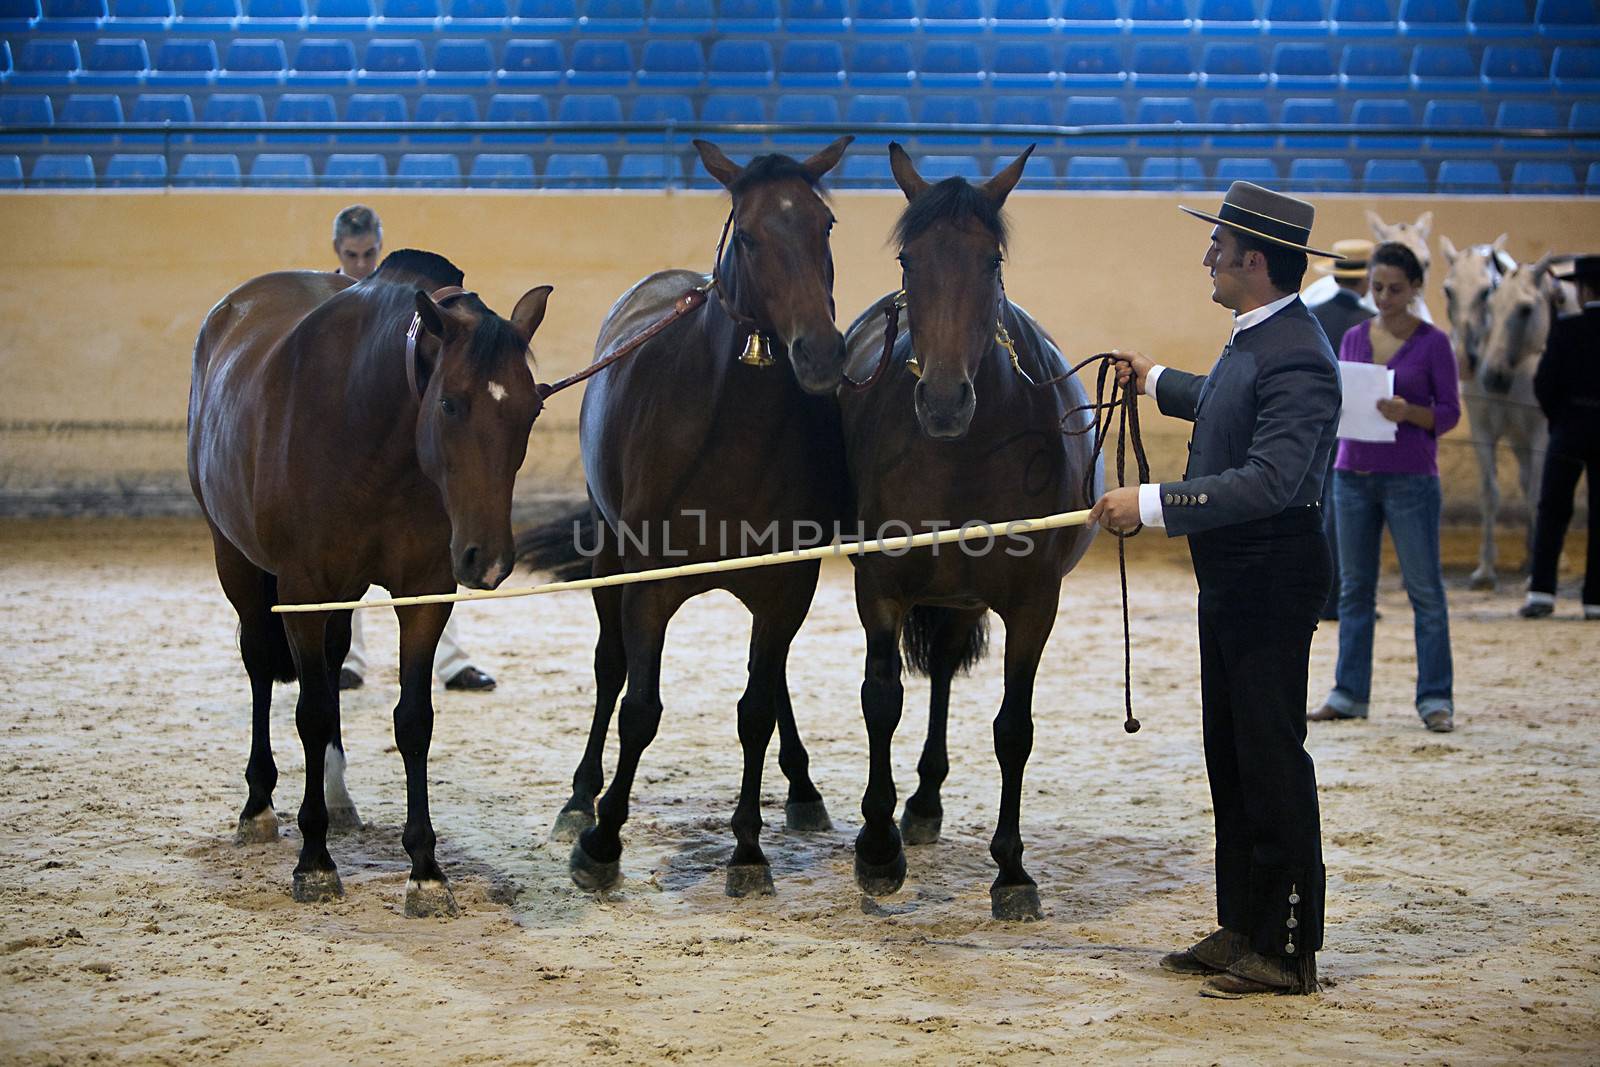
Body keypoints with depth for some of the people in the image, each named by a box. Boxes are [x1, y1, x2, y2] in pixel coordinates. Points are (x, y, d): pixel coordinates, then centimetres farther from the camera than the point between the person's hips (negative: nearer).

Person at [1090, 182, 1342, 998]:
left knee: (1272, 760, -3)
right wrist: (1158, 382, 44)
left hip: (1271, 582, -10)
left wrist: (1153, 503, -33)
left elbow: (1269, 481, -32)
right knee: (1230, 757, 15)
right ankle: (1241, 927, 25)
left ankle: (1287, 950, 6)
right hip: (1230, 579, 10)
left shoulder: (1294, 356, -22)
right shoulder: (1253, 338, 10)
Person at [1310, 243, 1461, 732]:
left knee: (1425, 589, -2)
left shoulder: (1433, 343, -3)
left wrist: (1408, 412, -23)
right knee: (1353, 587, 8)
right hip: (1354, 473, 4)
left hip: (1410, 479, -4)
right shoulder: (1353, 338, 9)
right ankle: (1349, 693, 14)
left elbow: (1449, 413, -5)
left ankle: (1435, 699, 3)